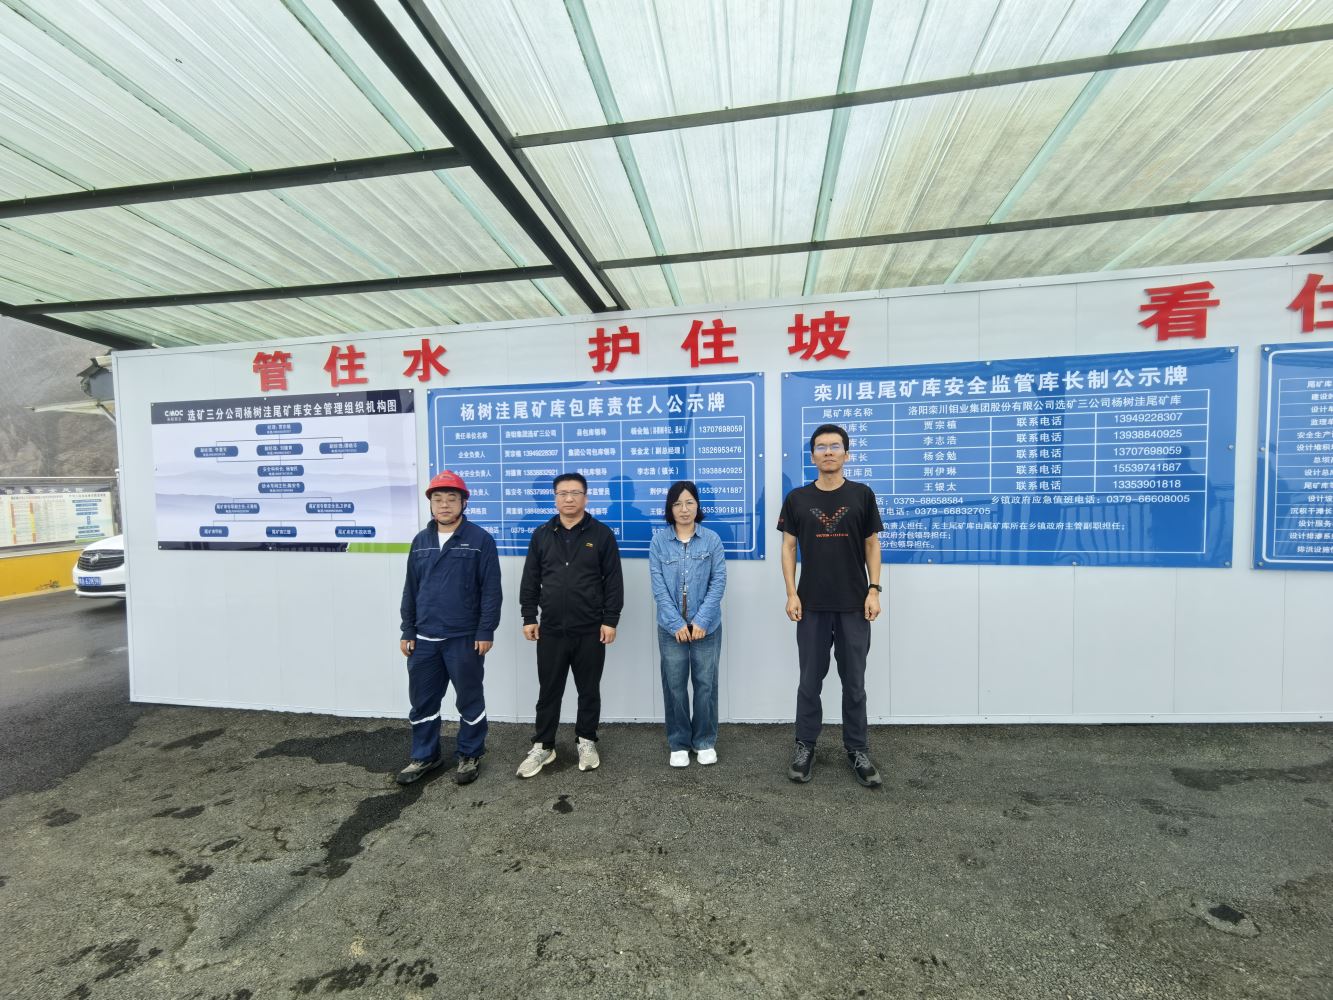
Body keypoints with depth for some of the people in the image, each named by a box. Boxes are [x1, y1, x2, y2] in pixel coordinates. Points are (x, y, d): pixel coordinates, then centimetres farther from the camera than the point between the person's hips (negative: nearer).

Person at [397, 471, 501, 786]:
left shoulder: (480, 539, -8)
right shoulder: (421, 541, 8)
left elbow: (491, 589, -10)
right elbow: (410, 589, 12)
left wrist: (486, 631, -13)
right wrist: (407, 631, 9)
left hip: (465, 638, -5)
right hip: (424, 638, 5)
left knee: (469, 699, 10)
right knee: (422, 700, 16)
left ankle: (470, 756, 28)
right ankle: (424, 756, 35)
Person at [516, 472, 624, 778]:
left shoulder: (602, 534, -3)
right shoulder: (541, 535, 6)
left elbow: (613, 581, -4)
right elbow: (530, 581, 8)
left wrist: (610, 620, -8)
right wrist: (529, 617, 3)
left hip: (590, 630, -2)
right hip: (551, 629, 2)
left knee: (589, 690, 12)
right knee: (548, 691, 12)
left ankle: (586, 742, 30)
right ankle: (543, 746, 28)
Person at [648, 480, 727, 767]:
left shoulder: (712, 540, -2)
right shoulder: (659, 541, -1)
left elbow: (719, 582, -5)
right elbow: (658, 586, -5)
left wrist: (701, 621, -13)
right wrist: (676, 624, -11)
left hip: (707, 626, 0)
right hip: (671, 627, 0)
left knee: (705, 684, 9)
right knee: (674, 685, 8)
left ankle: (705, 741, 28)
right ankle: (678, 744, 26)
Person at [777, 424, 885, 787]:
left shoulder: (862, 495, 1)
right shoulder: (797, 498, 1)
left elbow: (872, 545, 3)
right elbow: (788, 547, 2)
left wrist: (874, 590, -5)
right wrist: (791, 593, -5)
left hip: (854, 604, 0)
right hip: (812, 604, 0)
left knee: (854, 680, 11)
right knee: (810, 679, 10)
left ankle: (857, 749, 27)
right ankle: (805, 746, 24)